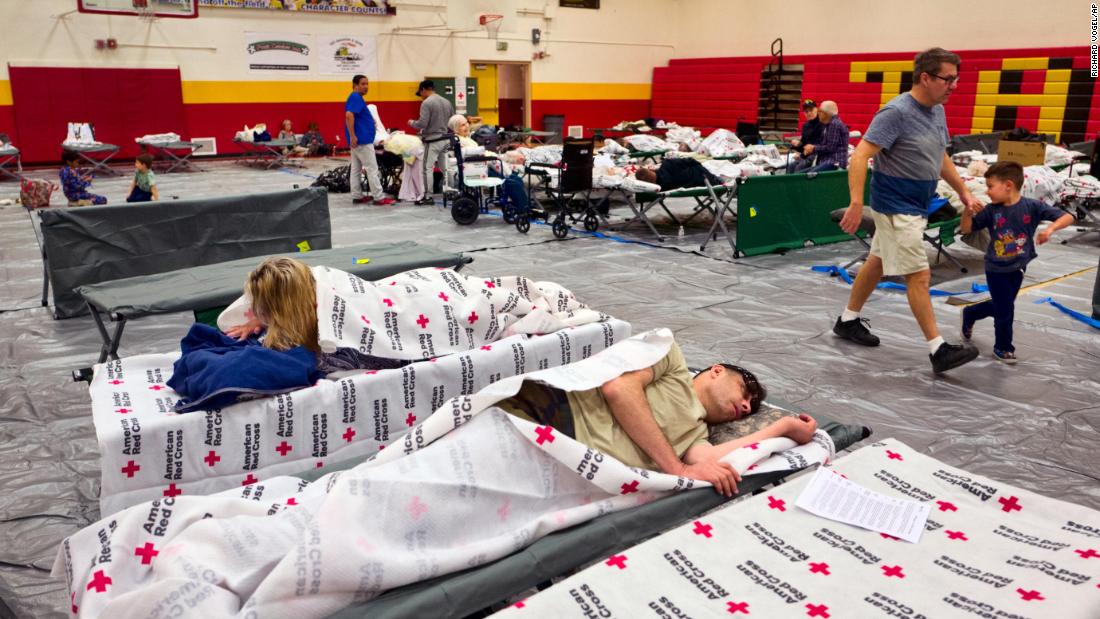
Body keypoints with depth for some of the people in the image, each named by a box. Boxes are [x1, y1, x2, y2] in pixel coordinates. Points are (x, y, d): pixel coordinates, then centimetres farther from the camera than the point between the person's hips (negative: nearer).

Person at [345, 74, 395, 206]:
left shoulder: (357, 98, 18)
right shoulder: (355, 98, -14)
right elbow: (349, 116, -26)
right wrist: (352, 136, -28)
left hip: (358, 140, 10)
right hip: (362, 140, -10)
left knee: (356, 169, 10)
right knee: (372, 169, -7)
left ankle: (357, 196, 13)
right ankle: (379, 197, -6)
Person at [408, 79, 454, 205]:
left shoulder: (426, 103, -12)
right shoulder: (447, 102, 10)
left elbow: (422, 124, -18)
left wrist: (412, 123, 2)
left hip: (432, 140, -7)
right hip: (446, 139, 7)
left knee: (428, 168, -1)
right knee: (445, 167, 12)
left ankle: (427, 196, 0)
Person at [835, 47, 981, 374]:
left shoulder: (937, 111, 8)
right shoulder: (896, 112, -20)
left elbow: (941, 158, 22)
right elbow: (860, 156, -24)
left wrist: (963, 192, 23)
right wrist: (856, 204, -32)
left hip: (915, 207, 9)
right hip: (896, 208, -9)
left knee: (877, 263, 18)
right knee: (919, 276, -8)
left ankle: (848, 320, 32)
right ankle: (938, 350, -4)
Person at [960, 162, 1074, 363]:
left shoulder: (1032, 207, -12)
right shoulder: (991, 211, -10)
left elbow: (1067, 217, -13)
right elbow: (966, 229, -6)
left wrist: (1050, 228, -32)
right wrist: (968, 213, -25)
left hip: (1017, 268, 2)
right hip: (996, 269, -2)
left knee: (1000, 306, 17)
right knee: (1004, 310, 2)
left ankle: (969, 314, 44)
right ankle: (1003, 347, 22)